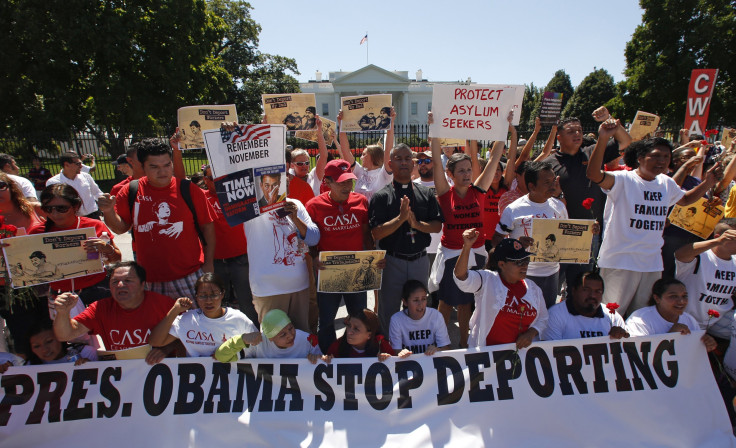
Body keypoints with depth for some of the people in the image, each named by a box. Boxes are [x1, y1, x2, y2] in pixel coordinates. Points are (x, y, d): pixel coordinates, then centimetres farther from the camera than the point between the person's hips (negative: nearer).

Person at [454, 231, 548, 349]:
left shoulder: (533, 288, 17)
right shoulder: (487, 281, -1)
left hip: (521, 349, 4)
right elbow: (461, 276, -19)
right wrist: (467, 247, -33)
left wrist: (531, 333, 4)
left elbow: (542, 318, 26)